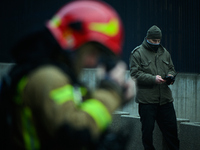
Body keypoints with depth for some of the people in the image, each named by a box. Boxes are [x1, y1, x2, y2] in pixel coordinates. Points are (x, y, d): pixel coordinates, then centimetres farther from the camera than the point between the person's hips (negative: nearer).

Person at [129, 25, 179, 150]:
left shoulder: (164, 52, 14)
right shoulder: (137, 53, -3)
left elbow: (172, 68, 24)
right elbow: (135, 74, -10)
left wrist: (170, 75, 0)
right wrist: (153, 79, -19)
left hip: (165, 98, 4)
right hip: (146, 99, -4)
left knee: (171, 128, 8)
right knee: (147, 130, 2)